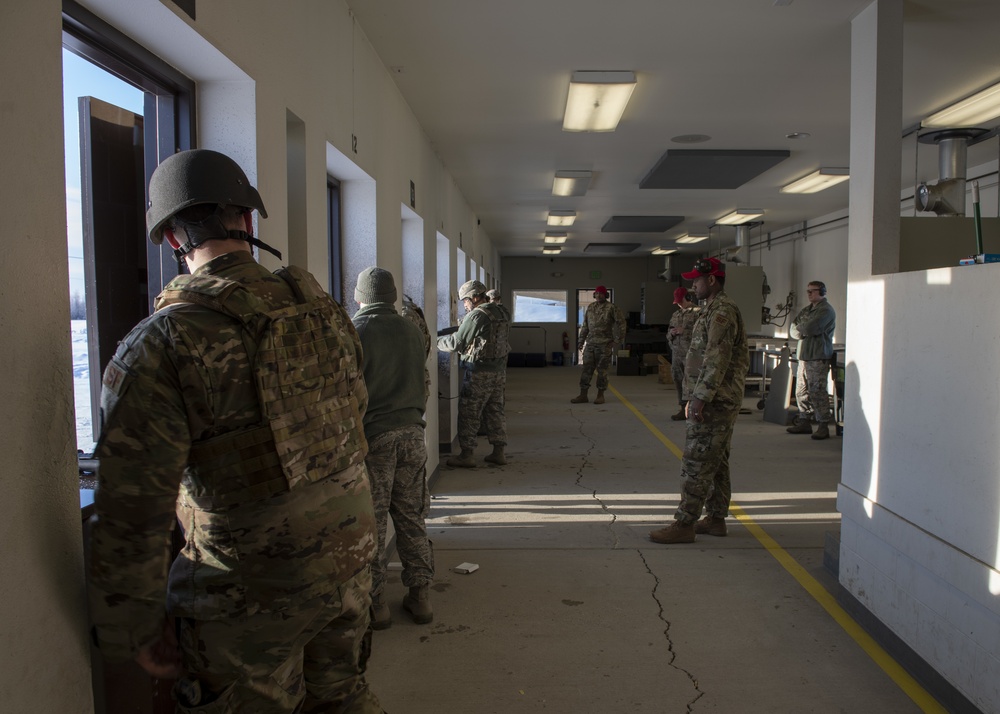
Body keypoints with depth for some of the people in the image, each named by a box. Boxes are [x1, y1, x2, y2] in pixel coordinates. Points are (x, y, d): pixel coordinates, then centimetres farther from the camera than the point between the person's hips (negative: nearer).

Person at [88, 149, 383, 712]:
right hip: (350, 556, 5)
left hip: (252, 588, -5)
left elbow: (133, 513, -18)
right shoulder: (325, 310, -1)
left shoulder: (161, 345, -19)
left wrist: (138, 630, -4)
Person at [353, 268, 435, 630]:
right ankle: (419, 595, 20)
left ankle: (375, 603, 13)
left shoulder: (353, 331, -9)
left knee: (371, 522, 5)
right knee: (412, 519, 12)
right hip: (411, 433, 5)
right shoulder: (412, 330, 6)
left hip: (371, 436, -4)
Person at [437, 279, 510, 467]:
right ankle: (498, 452, 18)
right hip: (499, 371, 8)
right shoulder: (501, 313, 10)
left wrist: (438, 341, 5)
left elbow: (456, 342, -12)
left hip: (480, 372, -8)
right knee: (495, 411, 15)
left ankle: (466, 455, 6)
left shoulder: (476, 315, -15)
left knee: (469, 413, 2)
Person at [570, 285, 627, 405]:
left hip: (604, 344, -4)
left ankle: (600, 395, 11)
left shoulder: (612, 308, -4)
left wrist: (617, 340, -9)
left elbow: (621, 323, -5)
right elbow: (585, 325, 17)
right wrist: (581, 340, 14)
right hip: (590, 343, 4)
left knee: (602, 370, 1)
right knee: (586, 369, 3)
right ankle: (583, 395, 6)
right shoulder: (590, 307, 12)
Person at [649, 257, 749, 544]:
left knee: (696, 462, -7)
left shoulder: (721, 311, -16)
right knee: (716, 462, 15)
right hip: (719, 400, 11)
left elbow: (717, 360, -23)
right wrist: (696, 396, 22)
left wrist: (700, 398, -23)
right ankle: (716, 518, 23)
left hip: (715, 402, -11)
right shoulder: (718, 309, 18)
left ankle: (684, 524, -2)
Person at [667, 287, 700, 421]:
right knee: (679, 381, 9)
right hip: (677, 353, 7)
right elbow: (668, 335, 22)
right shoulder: (675, 315, 18)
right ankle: (684, 409, 17)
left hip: (691, 353, -7)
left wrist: (684, 331, -18)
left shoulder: (697, 313, -4)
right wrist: (672, 333, -1)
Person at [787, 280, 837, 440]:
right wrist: (804, 331, -6)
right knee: (801, 391, 10)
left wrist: (799, 328, 2)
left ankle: (823, 426, -5)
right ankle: (804, 422, 19)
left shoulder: (826, 310, -7)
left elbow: (810, 329, -18)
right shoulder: (806, 310, 20)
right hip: (804, 356, 9)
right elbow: (792, 330, 13)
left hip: (818, 357, -8)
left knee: (817, 391, -10)